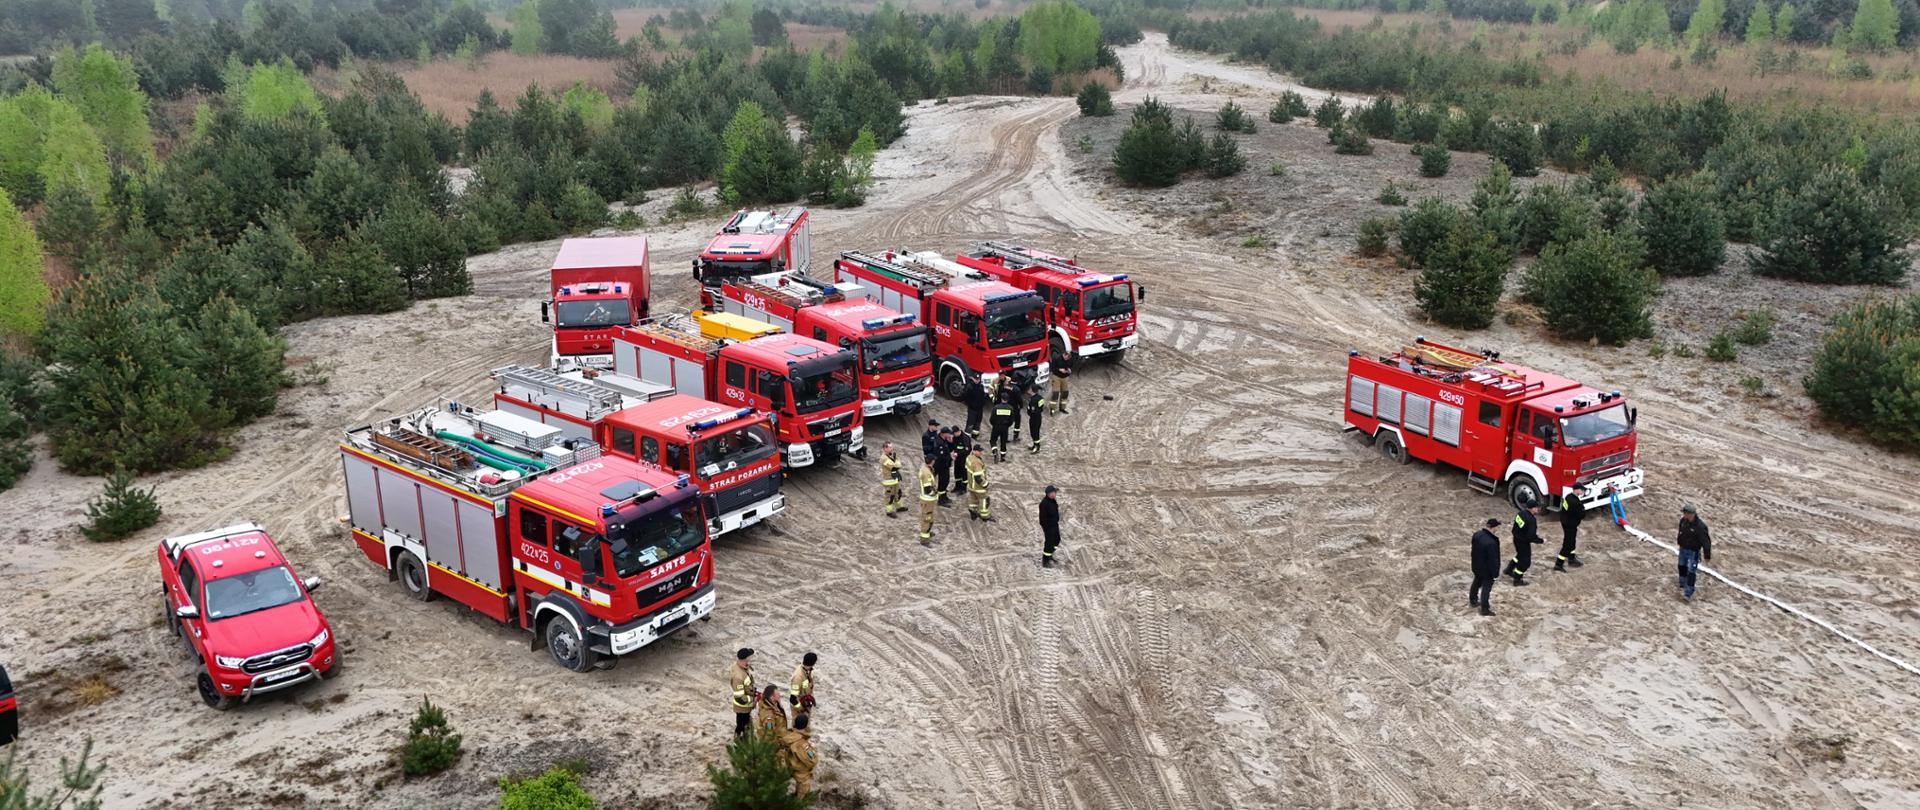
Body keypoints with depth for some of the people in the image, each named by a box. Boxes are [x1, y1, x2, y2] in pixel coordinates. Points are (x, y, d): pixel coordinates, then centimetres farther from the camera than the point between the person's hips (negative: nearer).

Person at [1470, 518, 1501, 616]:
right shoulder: (1491, 543, -36)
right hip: (1487, 570, -7)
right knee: (1486, 589, 9)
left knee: (1476, 583, 27)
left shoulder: (1477, 534, -10)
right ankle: (1485, 609, 22)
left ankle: (1473, 601, 46)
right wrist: (1496, 573, -14)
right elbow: (1493, 560, -27)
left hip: (1477, 566, 8)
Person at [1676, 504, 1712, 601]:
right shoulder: (1683, 520, -9)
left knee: (1691, 572, -5)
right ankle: (1683, 586, 46)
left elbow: (1706, 542, -21)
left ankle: (1688, 593, 1)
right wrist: (1678, 541, 29)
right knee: (1682, 567, 23)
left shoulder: (1700, 526, -29)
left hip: (1693, 552, -7)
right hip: (1683, 549, 7)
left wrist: (1707, 556, -15)